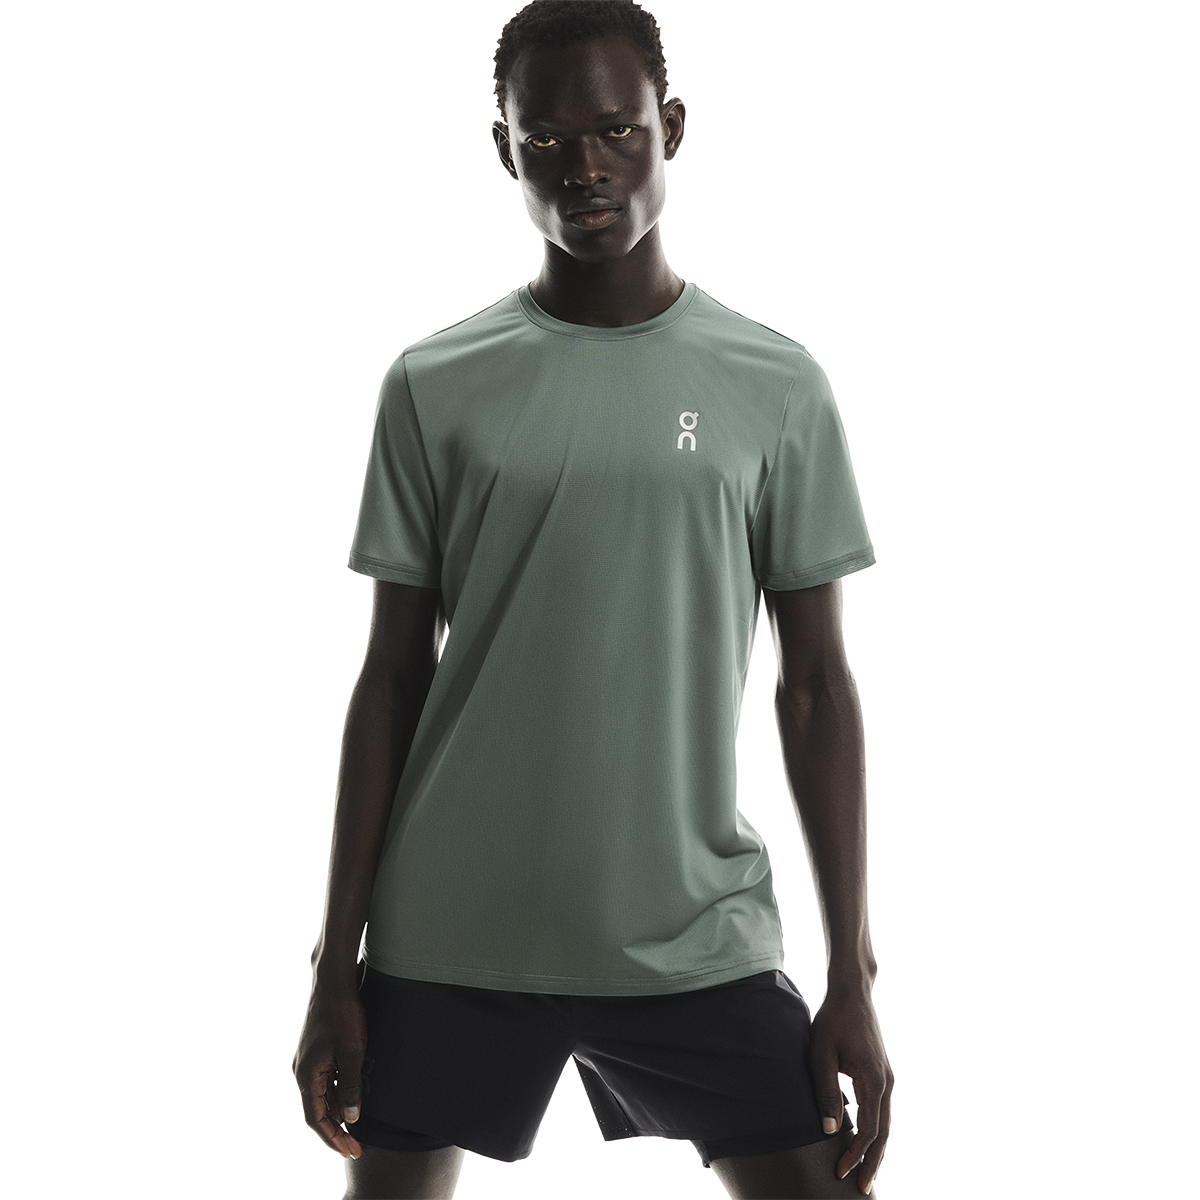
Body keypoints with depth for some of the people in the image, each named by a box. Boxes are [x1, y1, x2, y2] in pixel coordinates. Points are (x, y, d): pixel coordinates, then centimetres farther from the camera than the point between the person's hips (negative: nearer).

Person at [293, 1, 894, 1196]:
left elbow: (815, 684, 4)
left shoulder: (775, 390, 1)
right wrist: (335, 960, 3)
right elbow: (393, 676, 5)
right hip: (449, 938, 1)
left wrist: (853, 974, 1)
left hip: (695, 940, 0)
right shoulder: (433, 387, 2)